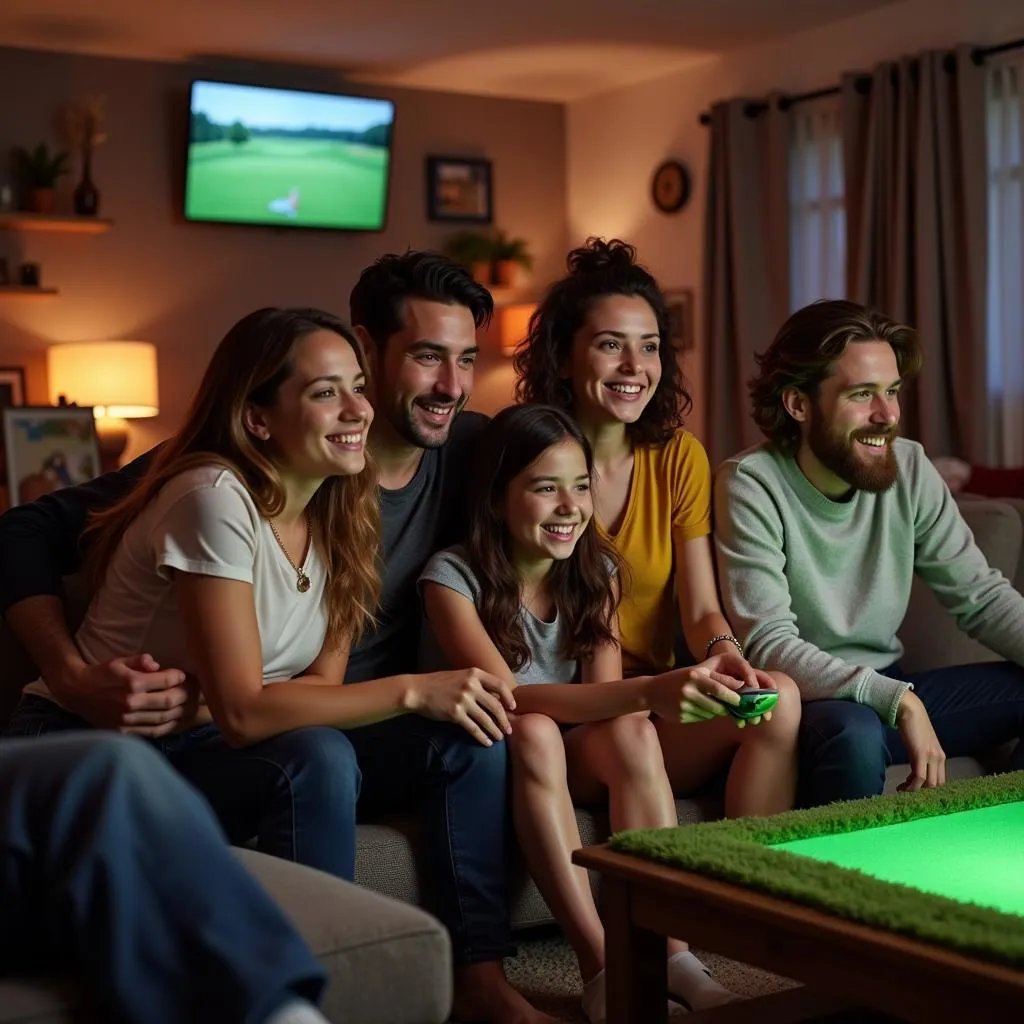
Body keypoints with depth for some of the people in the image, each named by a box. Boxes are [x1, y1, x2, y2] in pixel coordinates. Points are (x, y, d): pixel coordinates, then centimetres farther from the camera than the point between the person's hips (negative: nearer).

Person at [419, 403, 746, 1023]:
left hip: (574, 762, 4)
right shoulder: (454, 576, -18)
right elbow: (510, 697, -33)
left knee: (632, 732, -29)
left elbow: (603, 697, -12)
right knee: (533, 733, -37)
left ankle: (669, 953, -32)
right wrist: (647, 692, -47)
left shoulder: (597, 571, -2)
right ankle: (601, 966, -38)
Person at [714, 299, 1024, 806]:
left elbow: (980, 595, 0)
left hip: (892, 690, 6)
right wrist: (899, 701, -34)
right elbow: (768, 645, -25)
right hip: (803, 700, -6)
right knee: (852, 730, -36)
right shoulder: (751, 485, -17)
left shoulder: (909, 469, -2)